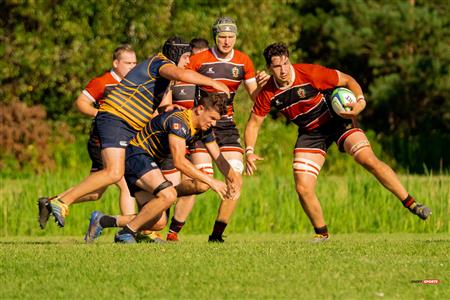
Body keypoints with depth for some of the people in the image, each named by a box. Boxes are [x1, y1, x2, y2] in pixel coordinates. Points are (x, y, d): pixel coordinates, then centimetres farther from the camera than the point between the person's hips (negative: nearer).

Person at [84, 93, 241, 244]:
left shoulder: (204, 128, 4)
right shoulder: (178, 121, -25)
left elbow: (218, 157, 11)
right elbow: (179, 161, -33)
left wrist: (232, 177, -11)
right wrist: (211, 182, -32)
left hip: (152, 163, 10)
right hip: (136, 156, -10)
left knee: (159, 222, -1)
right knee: (169, 195, -32)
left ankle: (103, 221, 7)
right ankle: (126, 234, -18)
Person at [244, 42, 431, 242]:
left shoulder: (309, 73, -22)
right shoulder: (268, 94, -13)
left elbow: (347, 80, -11)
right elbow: (254, 123, 0)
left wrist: (360, 102, -28)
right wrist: (249, 152, -14)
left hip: (336, 120, -3)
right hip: (309, 133, 3)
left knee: (369, 160, -22)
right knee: (303, 188, -10)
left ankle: (411, 204, -14)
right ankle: (321, 233, 13)